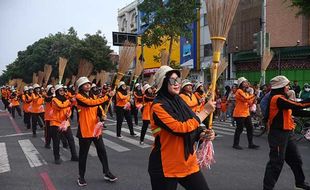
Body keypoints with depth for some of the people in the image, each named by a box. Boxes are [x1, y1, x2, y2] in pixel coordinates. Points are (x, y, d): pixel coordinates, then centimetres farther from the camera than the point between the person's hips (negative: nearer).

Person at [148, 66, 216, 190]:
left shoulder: (178, 101, 7)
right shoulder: (158, 106, -17)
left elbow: (190, 127, 13)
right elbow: (180, 129, -26)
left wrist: (203, 134, -8)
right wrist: (205, 111, -17)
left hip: (188, 162, 7)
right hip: (166, 167, -7)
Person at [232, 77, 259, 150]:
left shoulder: (246, 92, 18)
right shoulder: (239, 91, -10)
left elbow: (249, 102, 13)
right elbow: (245, 99, -24)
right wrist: (253, 95, -13)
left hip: (246, 113, 9)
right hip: (239, 114, -9)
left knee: (250, 128, 7)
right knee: (239, 129, -4)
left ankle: (251, 144, 15)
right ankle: (235, 144, 6)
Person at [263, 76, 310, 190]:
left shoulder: (281, 98, 14)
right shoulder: (277, 98, -18)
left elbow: (294, 110, 14)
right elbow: (297, 106, -23)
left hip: (287, 133, 10)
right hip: (278, 134, -10)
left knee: (295, 159, 22)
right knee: (276, 162, -6)